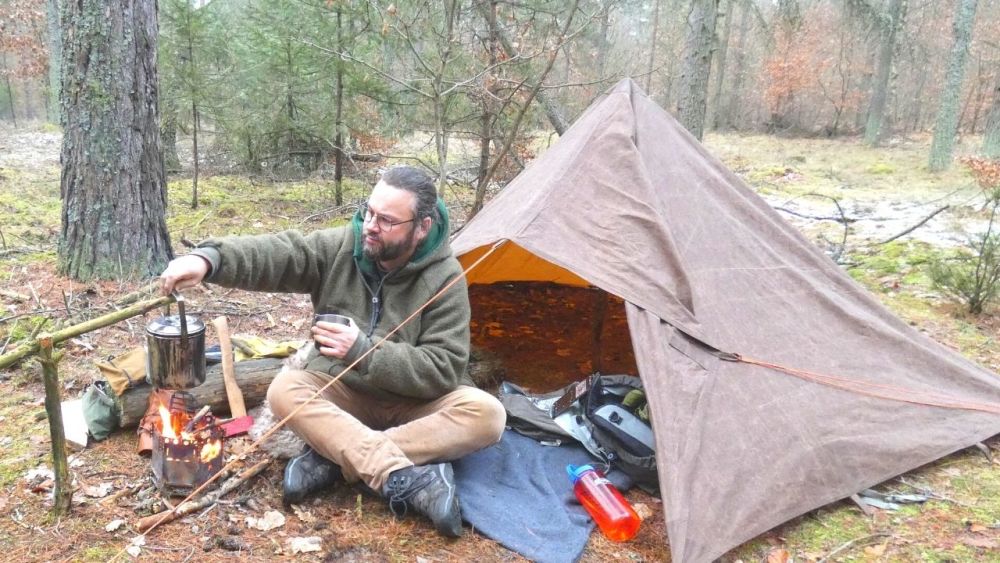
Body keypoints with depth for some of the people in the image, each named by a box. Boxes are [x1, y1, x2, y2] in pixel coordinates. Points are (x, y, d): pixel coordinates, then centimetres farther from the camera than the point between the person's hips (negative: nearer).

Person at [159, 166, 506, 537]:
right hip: (343, 392, 2)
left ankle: (332, 459, -30)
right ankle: (407, 480, -41)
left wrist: (363, 351, -30)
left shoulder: (444, 278, -17)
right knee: (284, 390, -28)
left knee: (487, 414, -29)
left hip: (414, 401, -1)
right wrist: (209, 259, -40)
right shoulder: (341, 247, -9)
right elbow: (277, 252, -21)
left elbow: (442, 369, -22)